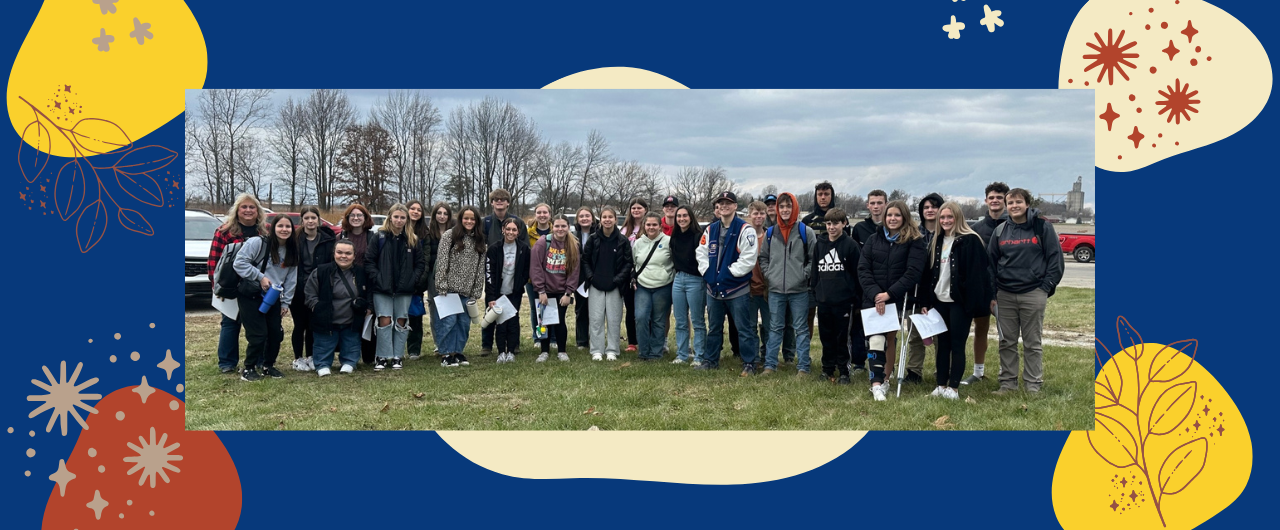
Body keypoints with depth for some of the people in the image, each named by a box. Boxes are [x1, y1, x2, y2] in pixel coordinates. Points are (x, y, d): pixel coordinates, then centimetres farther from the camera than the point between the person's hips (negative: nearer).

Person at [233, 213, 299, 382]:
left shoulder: (291, 251, 6)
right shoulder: (258, 243, -13)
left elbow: (291, 278, 8)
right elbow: (240, 262, -16)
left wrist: (286, 302, 5)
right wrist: (260, 277, -20)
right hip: (251, 295, -6)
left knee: (276, 333, 6)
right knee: (259, 334, -8)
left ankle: (268, 366, 26)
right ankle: (248, 368, 10)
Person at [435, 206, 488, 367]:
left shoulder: (480, 241, 10)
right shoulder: (449, 235, -3)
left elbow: (480, 268, 9)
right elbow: (441, 261, -7)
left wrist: (476, 291, 5)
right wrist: (442, 286, -13)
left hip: (467, 290, 4)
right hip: (450, 288, -4)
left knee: (464, 322, 7)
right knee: (449, 321, -5)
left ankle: (457, 352, 19)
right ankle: (446, 354, 4)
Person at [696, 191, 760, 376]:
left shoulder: (745, 230, -10)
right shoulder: (710, 230, 9)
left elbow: (748, 259, -16)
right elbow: (701, 253, 11)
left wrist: (729, 272, -15)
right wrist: (707, 272, -3)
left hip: (737, 289, -6)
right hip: (714, 288, 6)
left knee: (743, 329, 0)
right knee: (714, 328, 17)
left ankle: (749, 364, 10)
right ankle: (710, 360, 28)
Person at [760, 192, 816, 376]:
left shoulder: (805, 231, -2)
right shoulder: (770, 233, 8)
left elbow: (815, 257, -1)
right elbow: (763, 257, 17)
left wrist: (804, 274, -9)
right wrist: (768, 275, 5)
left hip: (799, 290, -3)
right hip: (775, 290, 3)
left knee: (801, 328, 4)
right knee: (775, 328, 10)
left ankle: (803, 366, 9)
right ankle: (770, 364, 16)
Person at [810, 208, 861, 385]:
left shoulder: (850, 245, -5)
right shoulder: (819, 244, 8)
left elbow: (857, 273, -4)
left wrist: (857, 298, -5)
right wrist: (815, 290, 10)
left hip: (843, 301, -4)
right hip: (823, 300, 4)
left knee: (842, 338, 3)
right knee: (826, 337, 12)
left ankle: (843, 372, 12)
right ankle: (827, 369, 23)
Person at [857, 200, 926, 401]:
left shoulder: (914, 242, 0)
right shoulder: (873, 239, 8)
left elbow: (913, 272, -9)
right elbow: (863, 269, 2)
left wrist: (890, 293, -16)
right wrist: (874, 294, -12)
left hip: (898, 300, -1)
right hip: (873, 299, 1)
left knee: (890, 339, 6)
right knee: (875, 340, -12)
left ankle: (884, 379, 16)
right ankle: (876, 384, -17)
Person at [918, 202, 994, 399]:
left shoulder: (970, 241, -8)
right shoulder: (936, 242, 13)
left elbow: (976, 274, -13)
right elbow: (928, 273, 14)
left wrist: (972, 303, -18)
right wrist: (924, 302, 9)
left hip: (960, 301, -6)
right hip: (940, 300, 6)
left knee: (957, 344, 0)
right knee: (942, 343, 11)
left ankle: (954, 388, 7)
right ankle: (941, 385, 17)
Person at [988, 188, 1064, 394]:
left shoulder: (1042, 226, -3)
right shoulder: (1000, 231, 8)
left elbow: (1055, 257, -3)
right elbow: (991, 262, 11)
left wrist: (1047, 286, -8)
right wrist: (992, 292, 6)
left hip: (1033, 294, -4)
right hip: (1005, 295, 4)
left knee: (1032, 342, 3)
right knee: (1006, 342, 8)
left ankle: (1033, 384, 11)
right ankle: (1008, 382, 16)